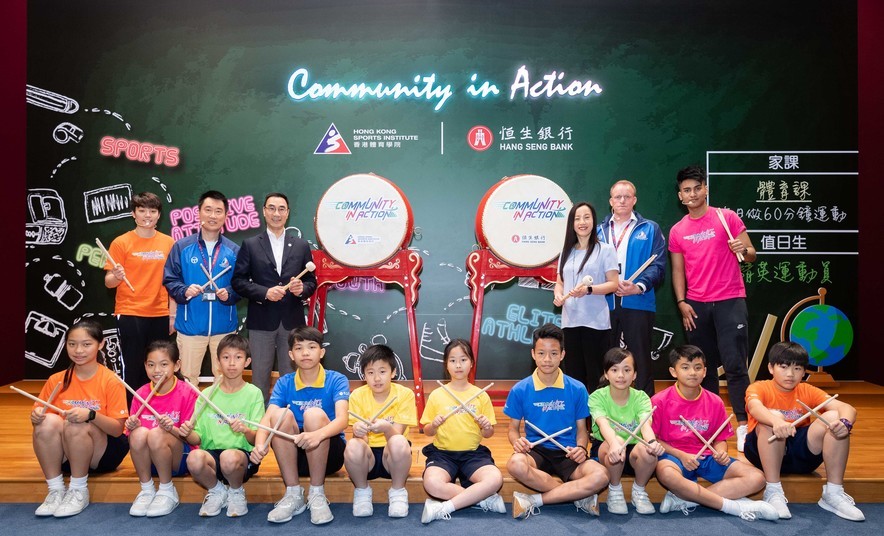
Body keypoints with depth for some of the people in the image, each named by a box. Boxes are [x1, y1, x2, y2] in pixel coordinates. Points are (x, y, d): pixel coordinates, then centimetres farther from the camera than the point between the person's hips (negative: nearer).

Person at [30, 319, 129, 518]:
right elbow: (38, 415, 4)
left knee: (76, 425, -31)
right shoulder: (57, 380, 0)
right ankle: (55, 490, -15)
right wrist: (36, 416, -20)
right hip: (65, 455, 3)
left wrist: (90, 415, -33)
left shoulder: (111, 381, -12)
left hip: (103, 453, -3)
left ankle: (79, 491, -15)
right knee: (47, 421, -25)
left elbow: (118, 429, -16)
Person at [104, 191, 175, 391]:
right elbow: (108, 282, -2)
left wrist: (173, 314, 7)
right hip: (129, 315, -3)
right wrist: (116, 277, -25)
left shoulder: (168, 243, 6)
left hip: (160, 315, 3)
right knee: (132, 368, 0)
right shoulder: (121, 243, -2)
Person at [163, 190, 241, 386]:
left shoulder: (234, 251, 3)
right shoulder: (182, 246, 0)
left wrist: (229, 294, -16)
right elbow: (169, 280, 2)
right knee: (188, 378, 9)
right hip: (190, 324, -1)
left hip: (224, 325, 1)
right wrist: (184, 291, -17)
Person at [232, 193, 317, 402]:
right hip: (261, 320, -1)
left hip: (292, 320, 1)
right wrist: (264, 292, -14)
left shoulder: (301, 246, 9)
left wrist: (302, 288, -12)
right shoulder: (250, 245, 4)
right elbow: (238, 281, -1)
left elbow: (311, 281, 10)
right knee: (260, 375, 6)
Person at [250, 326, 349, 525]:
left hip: (329, 454, -2)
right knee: (281, 415, -25)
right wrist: (260, 444, -39)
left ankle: (317, 495, -18)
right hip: (294, 455, 2)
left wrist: (318, 435, -48)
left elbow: (342, 419, -26)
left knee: (314, 414, -30)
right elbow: (268, 418, -17)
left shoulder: (337, 380, -9)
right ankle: (293, 495, -15)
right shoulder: (284, 383, -1)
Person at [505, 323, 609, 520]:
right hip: (535, 451, 0)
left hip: (567, 453, 1)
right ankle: (579, 495, -18)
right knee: (515, 464, -37)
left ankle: (534, 501, -20)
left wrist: (581, 448, -14)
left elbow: (581, 429, 8)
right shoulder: (520, 390, 0)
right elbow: (513, 428, 8)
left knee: (600, 476, -30)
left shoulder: (577, 389, 1)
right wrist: (517, 441, -16)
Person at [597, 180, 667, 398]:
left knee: (640, 356, 3)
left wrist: (639, 287, -18)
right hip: (605, 303, 3)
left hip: (638, 303, -2)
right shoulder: (600, 231, 14)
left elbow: (658, 265, -3)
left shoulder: (650, 229, 6)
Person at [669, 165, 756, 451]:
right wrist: (681, 302, -1)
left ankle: (743, 425, -3)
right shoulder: (677, 231, 9)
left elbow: (751, 255, 2)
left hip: (730, 301, -3)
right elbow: (678, 270, 10)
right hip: (696, 306, 3)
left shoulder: (727, 217, 0)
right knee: (704, 366, 9)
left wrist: (743, 250, -21)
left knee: (735, 365, -8)